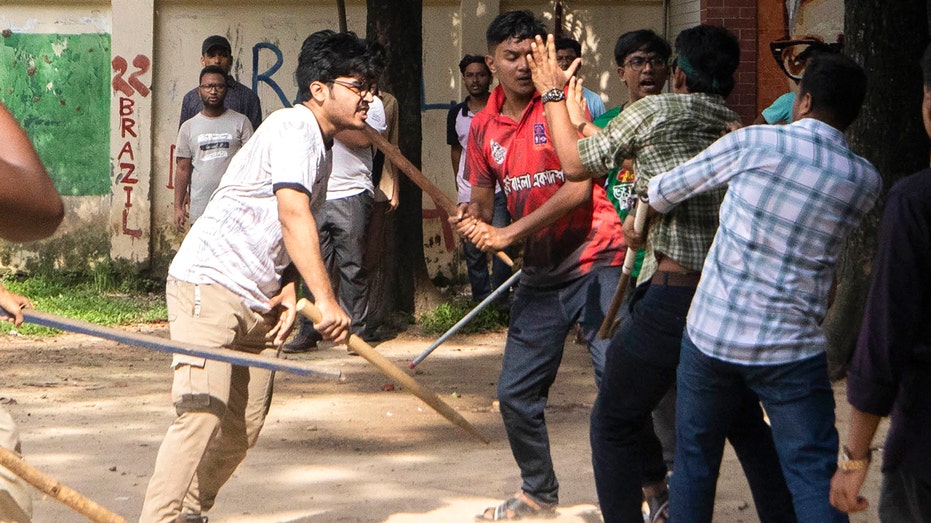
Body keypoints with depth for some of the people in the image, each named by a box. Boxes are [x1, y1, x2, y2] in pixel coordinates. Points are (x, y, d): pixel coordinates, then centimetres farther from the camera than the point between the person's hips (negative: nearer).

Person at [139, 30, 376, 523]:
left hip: (256, 299, 10)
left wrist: (288, 294, 1)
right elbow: (292, 215, -26)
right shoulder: (293, 127, -13)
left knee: (245, 425, 6)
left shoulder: (321, 147, 17)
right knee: (204, 413, -20)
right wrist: (325, 298, -32)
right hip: (209, 283, -10)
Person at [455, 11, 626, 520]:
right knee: (516, 394, 10)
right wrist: (475, 224, -9)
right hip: (540, 274, 7)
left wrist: (511, 233, -21)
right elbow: (482, 201, 16)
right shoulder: (483, 126, 8)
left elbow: (579, 188, -18)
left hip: (595, 263, -6)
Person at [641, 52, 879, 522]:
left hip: (712, 333, 0)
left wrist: (650, 201, 27)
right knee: (814, 476, 0)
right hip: (792, 350, 0)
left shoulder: (755, 144, -7)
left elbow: (666, 192, 3)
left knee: (695, 459, 16)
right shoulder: (865, 183, 1)